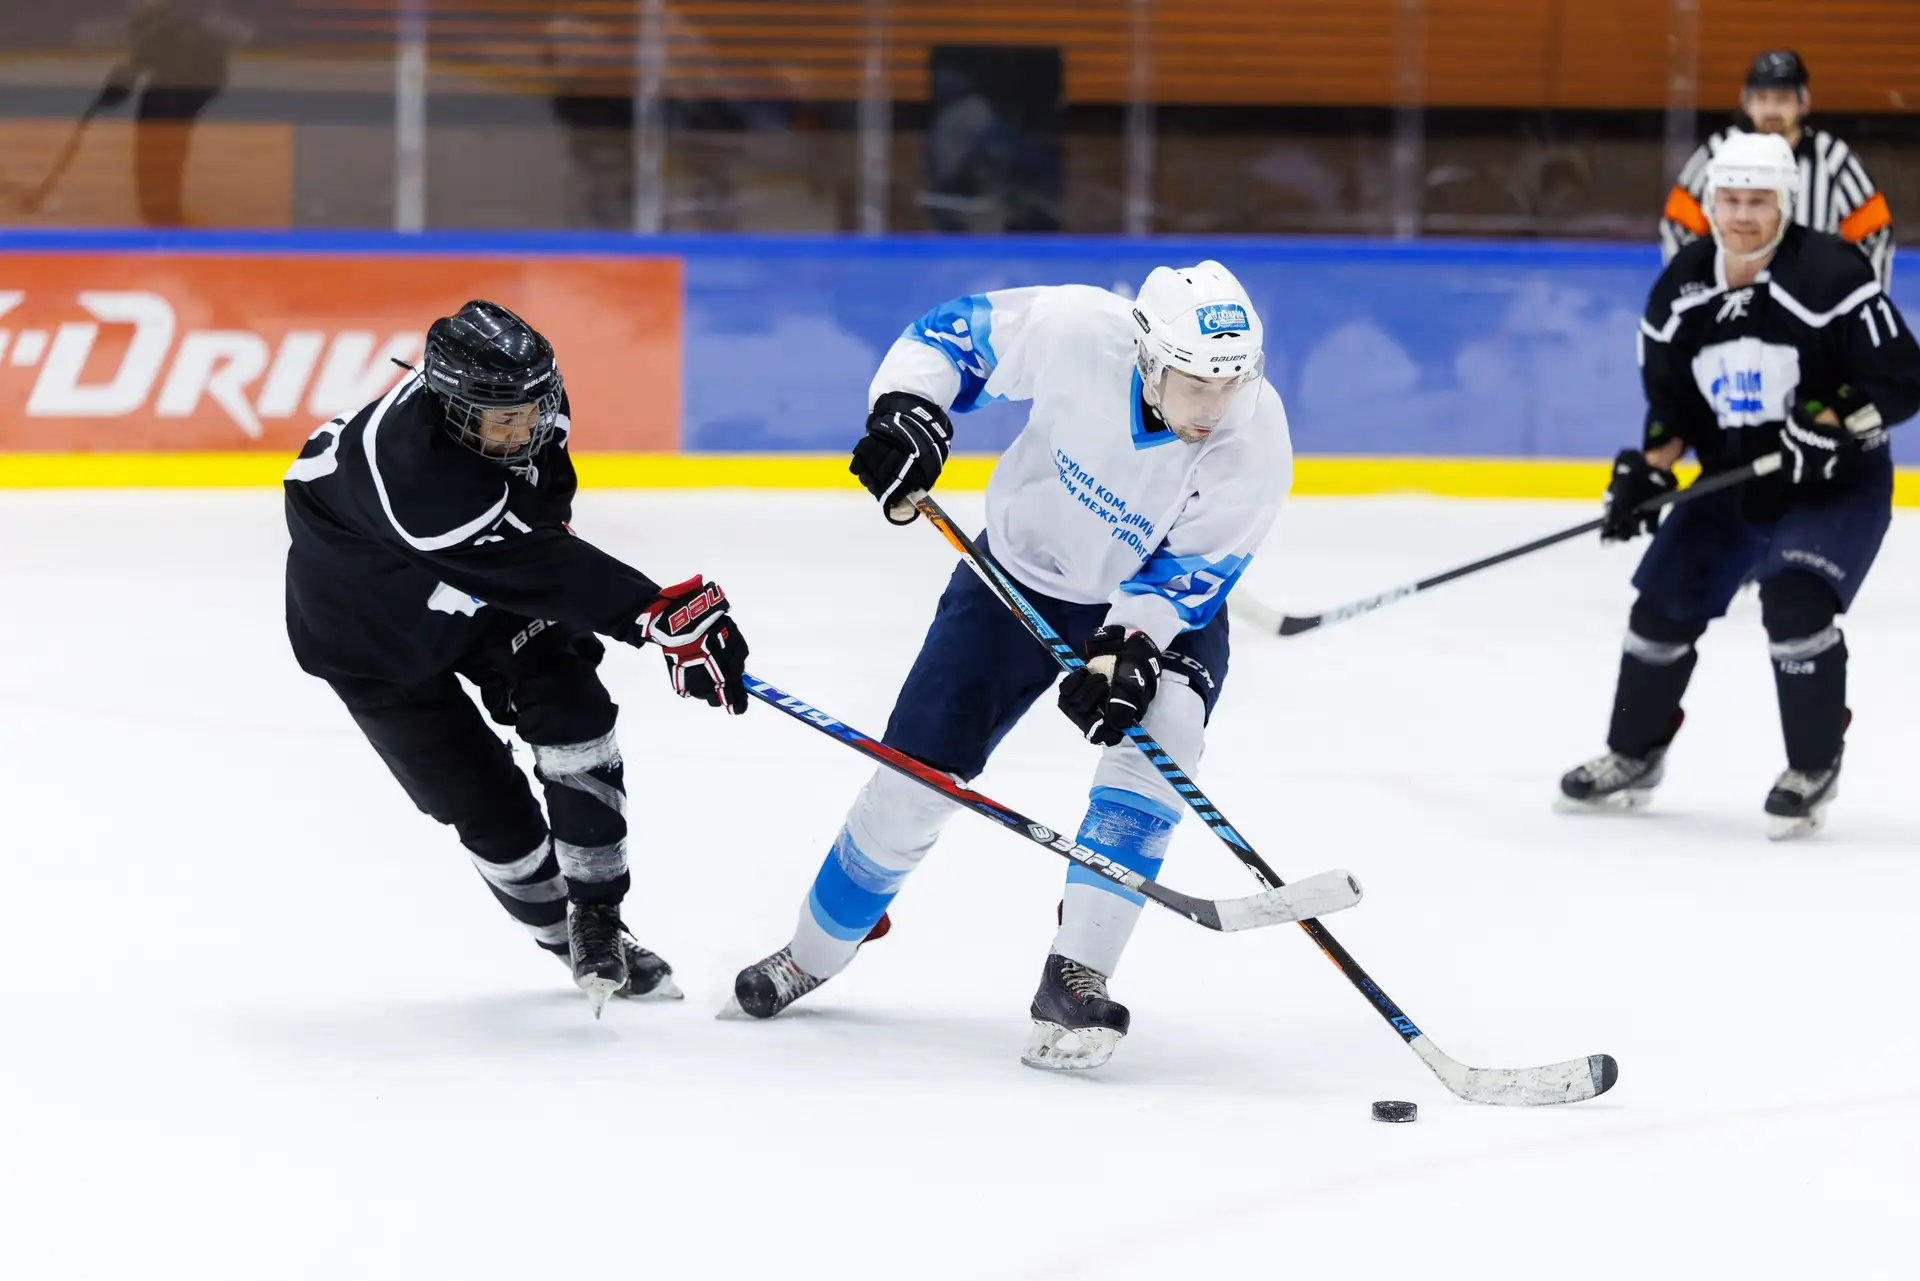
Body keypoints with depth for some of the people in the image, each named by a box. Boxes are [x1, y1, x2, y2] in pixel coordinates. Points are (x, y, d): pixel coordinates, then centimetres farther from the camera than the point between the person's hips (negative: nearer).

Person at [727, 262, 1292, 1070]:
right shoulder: (1075, 332, -32)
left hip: (1158, 601, -1)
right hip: (1021, 572, 1)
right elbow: (950, 334, -15)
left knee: (1158, 729, -29)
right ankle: (815, 953, 27)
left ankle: (1074, 980, -24)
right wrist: (905, 411, -30)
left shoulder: (1255, 443, -30)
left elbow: (1187, 576, -24)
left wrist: (1129, 649, -39)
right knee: (918, 777, 1)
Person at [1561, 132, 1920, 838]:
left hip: (1837, 483, -6)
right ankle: (1633, 757, 26)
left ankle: (1815, 766, -8)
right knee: (1664, 605, 5)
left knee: (1795, 601, -26)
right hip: (1732, 483, 6)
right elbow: (1672, 401, 9)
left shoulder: (1829, 273, -22)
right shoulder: (1680, 291, -3)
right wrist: (1648, 469, -5)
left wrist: (1830, 422, -30)